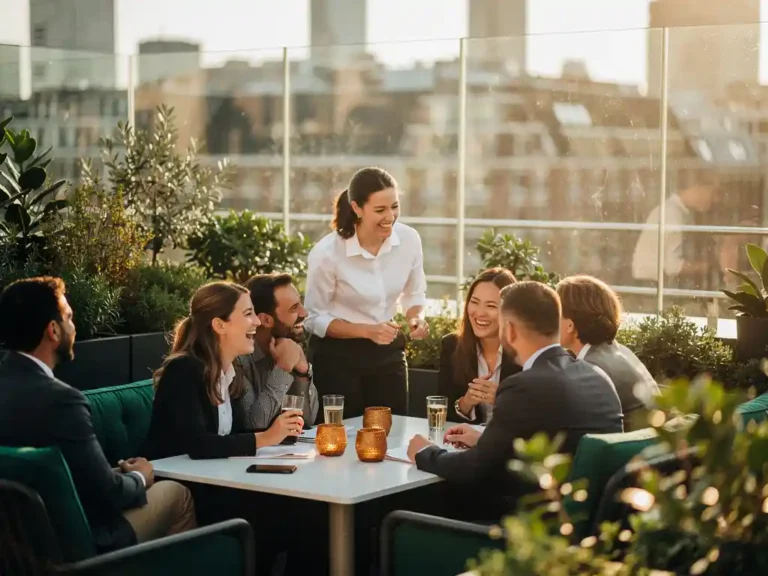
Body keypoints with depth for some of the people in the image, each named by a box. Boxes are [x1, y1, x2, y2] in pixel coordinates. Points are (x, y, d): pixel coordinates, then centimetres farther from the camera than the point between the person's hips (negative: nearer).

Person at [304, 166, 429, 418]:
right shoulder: (327, 253, -22)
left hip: (387, 351, 4)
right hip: (337, 355, -4)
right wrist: (367, 331, -23)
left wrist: (417, 319, -14)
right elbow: (314, 318, -12)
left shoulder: (409, 239, -11)